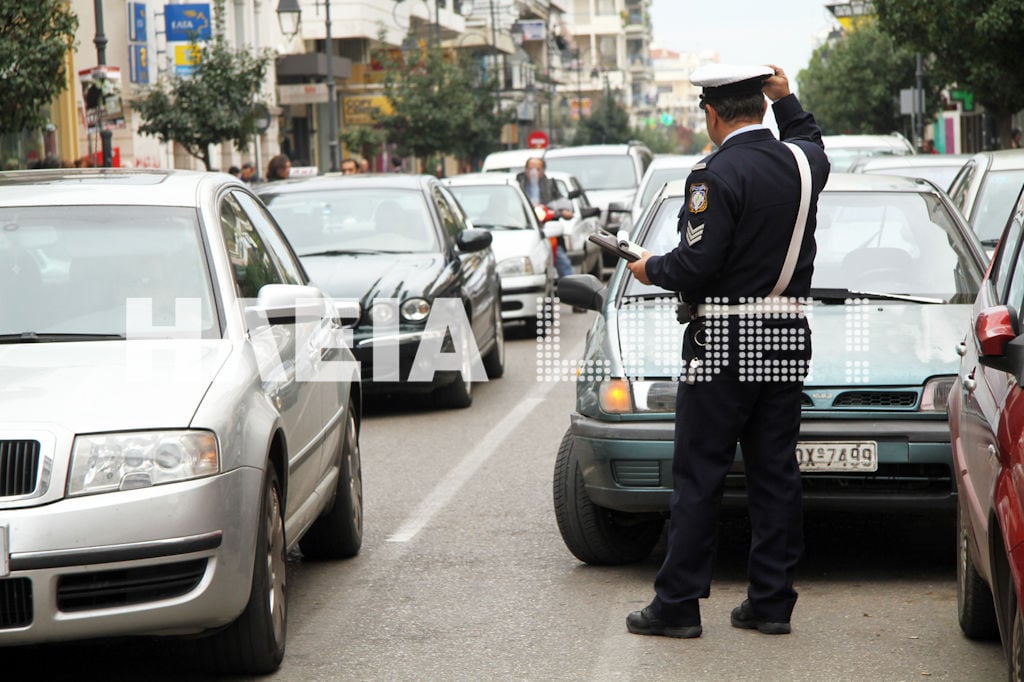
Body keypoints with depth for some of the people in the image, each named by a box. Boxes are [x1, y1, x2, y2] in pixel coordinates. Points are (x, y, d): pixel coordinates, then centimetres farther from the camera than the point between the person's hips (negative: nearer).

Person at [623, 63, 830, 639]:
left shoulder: (719, 174, -15)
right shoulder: (802, 163, 7)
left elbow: (697, 266, -19)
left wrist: (652, 268, -1)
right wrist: (787, 99, 31)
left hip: (723, 344, -6)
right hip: (787, 341, 6)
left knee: (699, 477, 0)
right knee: (776, 476, 9)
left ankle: (679, 603, 4)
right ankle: (771, 602, 12)